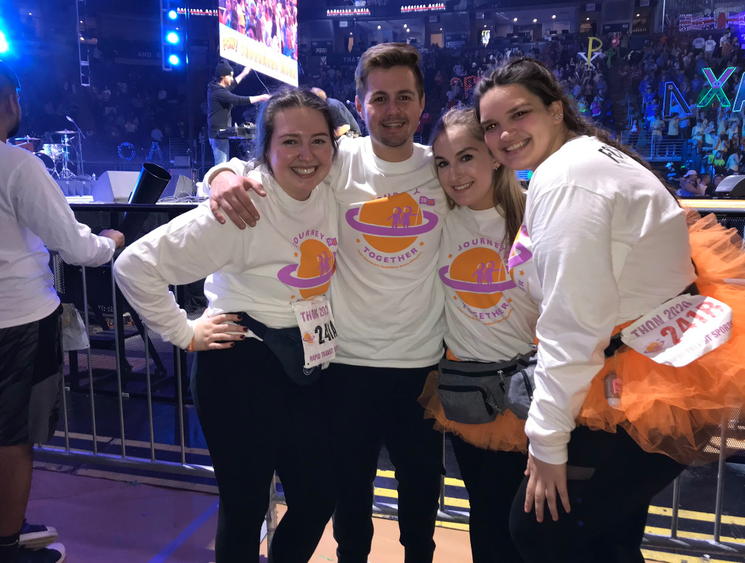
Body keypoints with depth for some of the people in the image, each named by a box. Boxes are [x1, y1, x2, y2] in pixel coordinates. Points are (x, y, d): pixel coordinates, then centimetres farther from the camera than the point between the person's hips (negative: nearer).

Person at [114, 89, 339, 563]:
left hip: (305, 365, 6)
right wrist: (185, 333, -13)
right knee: (246, 507, 11)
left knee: (319, 498, 16)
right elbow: (136, 264, -19)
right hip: (242, 368, -6)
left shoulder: (331, 194, -1)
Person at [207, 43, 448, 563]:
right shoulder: (338, 162, -7)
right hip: (348, 359, -1)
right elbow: (252, 164, -3)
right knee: (350, 482, 19)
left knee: (423, 481, 21)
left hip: (422, 360, 1)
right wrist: (223, 175, -23)